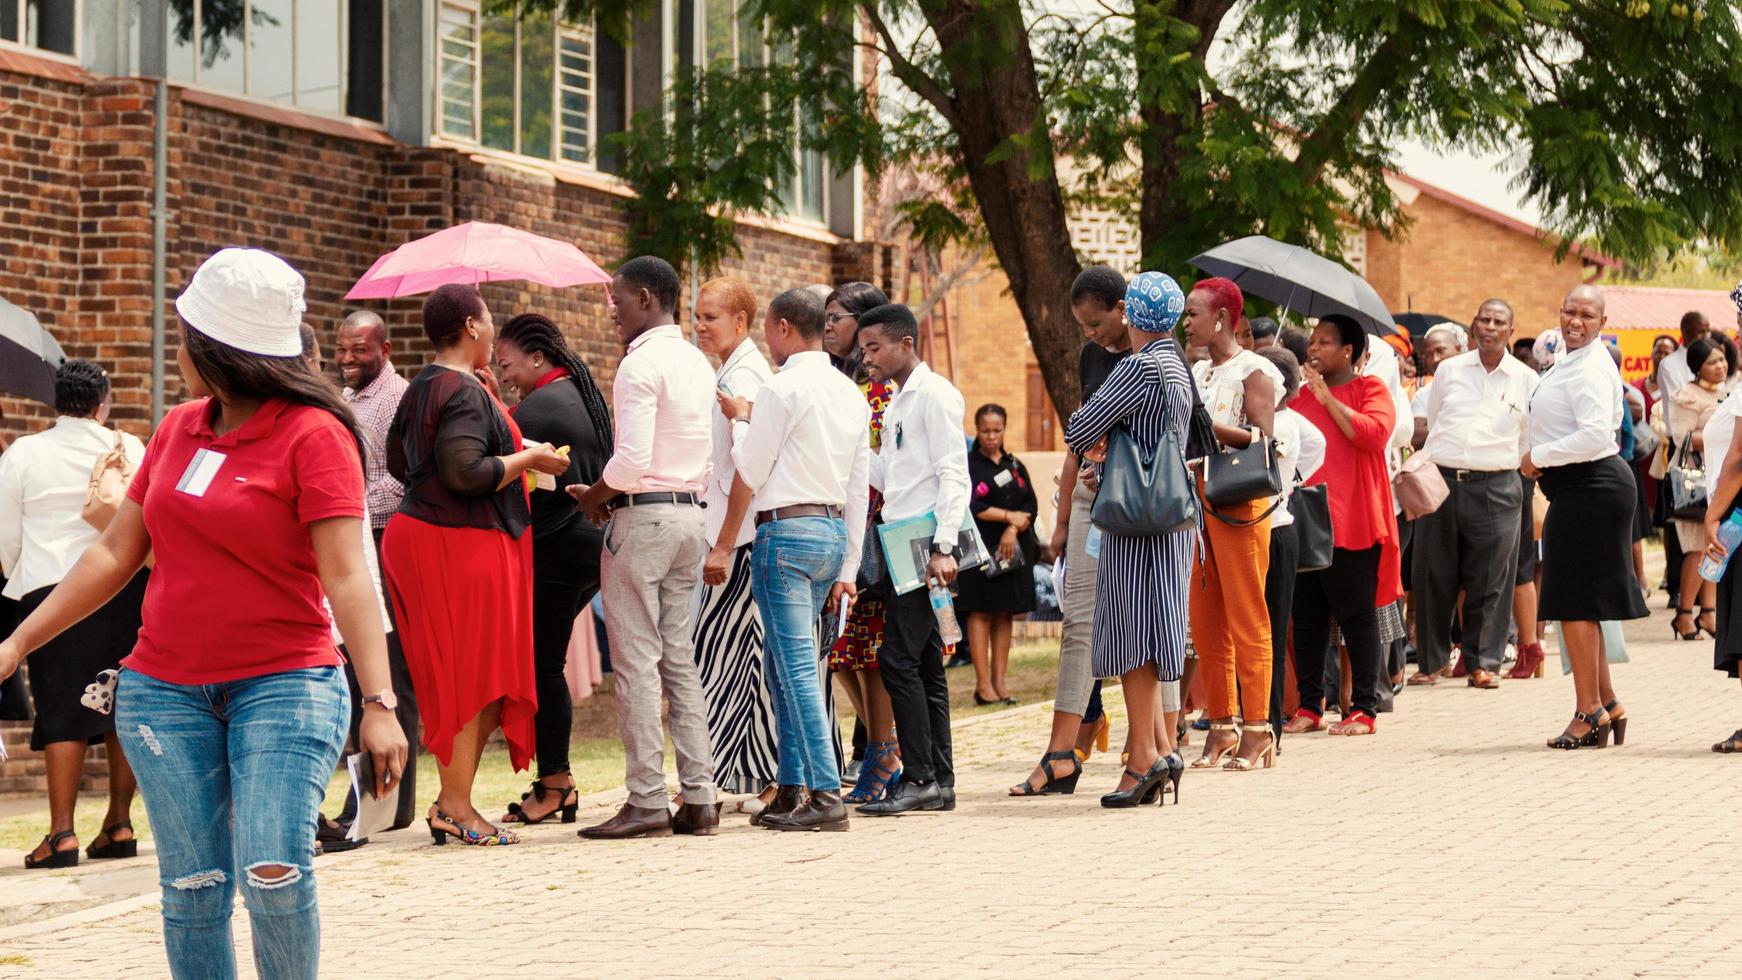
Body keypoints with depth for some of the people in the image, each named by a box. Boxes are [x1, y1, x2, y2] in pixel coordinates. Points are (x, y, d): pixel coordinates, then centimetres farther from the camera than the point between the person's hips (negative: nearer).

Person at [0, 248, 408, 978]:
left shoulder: (313, 435, -8)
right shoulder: (179, 429, 10)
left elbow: (346, 576, -15)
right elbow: (115, 554, 16)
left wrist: (380, 703, -24)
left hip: (282, 683, -5)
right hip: (165, 690, 5)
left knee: (273, 873, -17)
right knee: (192, 884, 2)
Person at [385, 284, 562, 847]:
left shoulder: (421, 388, 14)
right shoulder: (465, 393, -16)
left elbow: (397, 462, 22)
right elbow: (466, 472, -25)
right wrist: (527, 459, -13)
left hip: (420, 528, 10)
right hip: (462, 543, -10)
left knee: (456, 679, 12)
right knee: (473, 677, -5)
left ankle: (451, 800, 13)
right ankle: (457, 807, -3)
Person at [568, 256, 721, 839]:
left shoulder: (641, 364, -13)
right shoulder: (698, 363, 15)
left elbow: (631, 461, -21)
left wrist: (593, 497, -3)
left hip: (642, 515, -8)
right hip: (691, 514, 9)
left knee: (636, 664, -4)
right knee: (680, 659, 11)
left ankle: (647, 801, -5)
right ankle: (699, 797, 8)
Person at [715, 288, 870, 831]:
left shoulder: (783, 389, -10)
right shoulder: (851, 394, 14)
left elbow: (750, 473, -7)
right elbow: (859, 488, 16)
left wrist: (739, 419, 9)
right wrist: (847, 569, 19)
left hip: (786, 530, -8)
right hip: (834, 531, 8)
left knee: (798, 665, -9)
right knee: (785, 663, 15)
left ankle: (826, 794, -14)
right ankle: (793, 785, 15)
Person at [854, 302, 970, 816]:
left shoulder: (934, 394, -8)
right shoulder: (895, 403, 20)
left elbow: (953, 475, -15)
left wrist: (943, 547, -21)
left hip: (925, 543, -9)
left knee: (899, 658, -12)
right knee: (923, 664, 9)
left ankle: (921, 778, -11)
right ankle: (939, 781, 11)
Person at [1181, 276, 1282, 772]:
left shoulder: (1252, 372, -5)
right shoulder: (1197, 373, 17)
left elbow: (1262, 440, -14)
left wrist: (1206, 424, -20)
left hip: (1239, 502, -7)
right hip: (1197, 499, 7)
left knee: (1247, 619, -6)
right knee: (1205, 621, 5)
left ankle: (1256, 730, -3)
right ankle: (1221, 726, 11)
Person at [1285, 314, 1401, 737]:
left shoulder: (1370, 389, 2)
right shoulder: (1302, 393, 18)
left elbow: (1374, 433, -16)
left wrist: (1327, 397, -13)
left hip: (1350, 523, -6)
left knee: (1357, 617, -2)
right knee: (1307, 618, 6)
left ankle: (1364, 708, 1)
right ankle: (1309, 706, 11)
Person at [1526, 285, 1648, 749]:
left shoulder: (1590, 368, -16)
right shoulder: (1570, 362, 18)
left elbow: (1595, 435, -26)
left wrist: (1537, 457, -16)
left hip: (1590, 489, -11)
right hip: (1577, 489, 11)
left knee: (1575, 603, -7)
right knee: (1581, 603, 14)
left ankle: (1590, 711, -2)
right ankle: (1606, 704, 19)